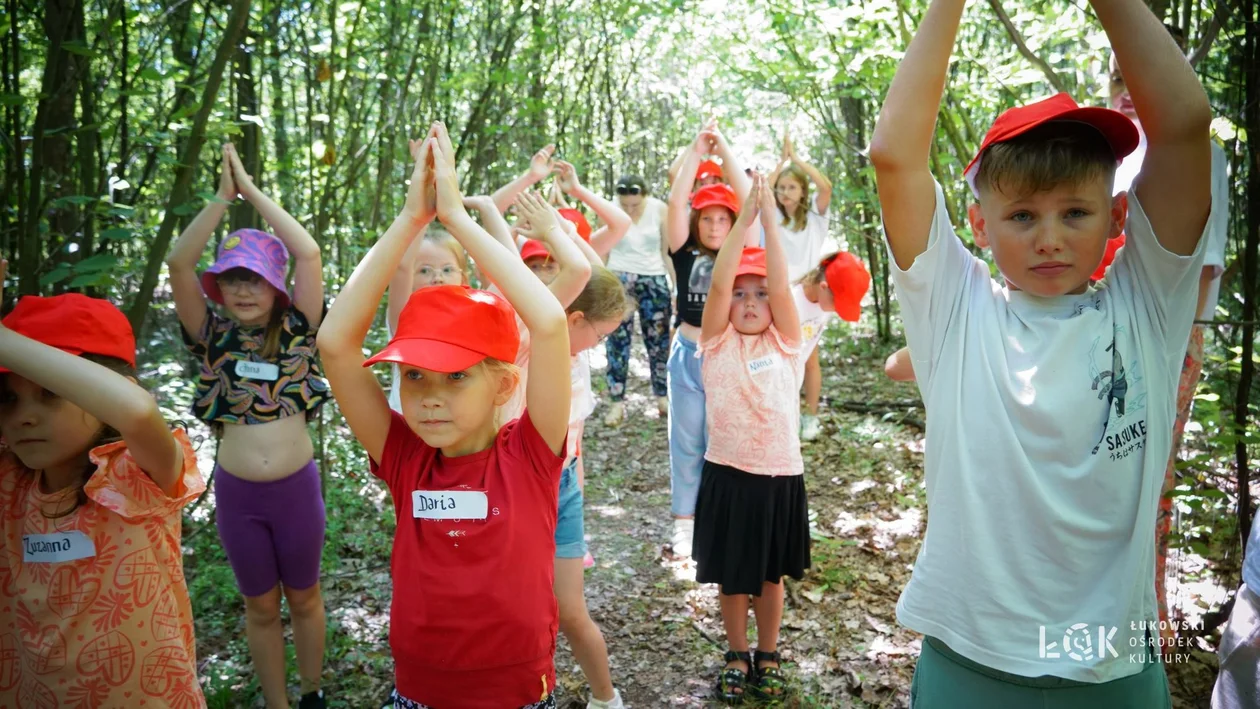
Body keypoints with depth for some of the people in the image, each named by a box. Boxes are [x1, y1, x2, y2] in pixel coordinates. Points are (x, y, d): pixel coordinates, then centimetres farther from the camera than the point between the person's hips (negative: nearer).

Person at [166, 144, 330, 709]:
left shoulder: (294, 332, -5)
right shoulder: (213, 337, -2)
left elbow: (309, 253, -16)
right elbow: (178, 262, -14)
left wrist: (252, 190, -11)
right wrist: (223, 196, -16)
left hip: (297, 487, -1)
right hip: (236, 492, 1)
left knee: (303, 599, 16)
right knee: (261, 607, 15)